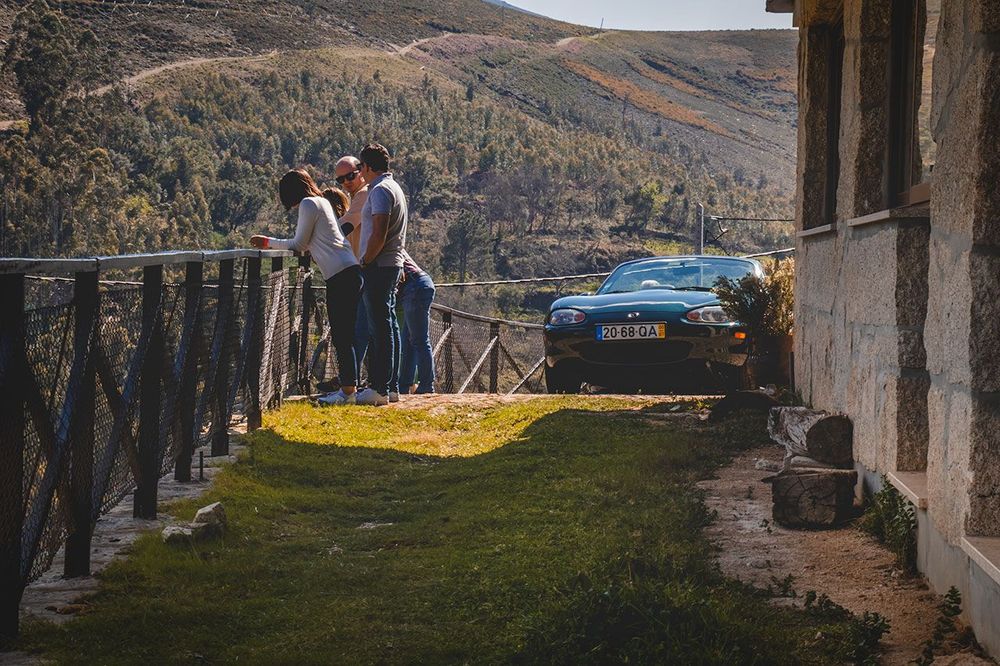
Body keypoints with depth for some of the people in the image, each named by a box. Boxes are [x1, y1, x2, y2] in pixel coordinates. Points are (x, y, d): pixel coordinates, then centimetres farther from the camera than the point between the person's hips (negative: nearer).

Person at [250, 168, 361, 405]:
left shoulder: (309, 204, -5)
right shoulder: (322, 202, 23)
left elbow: (299, 245, -2)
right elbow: (308, 244, 25)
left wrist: (269, 242, 10)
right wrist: (270, 243, 24)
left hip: (340, 276, -10)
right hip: (350, 273, 10)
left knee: (341, 336, -7)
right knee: (343, 335, 11)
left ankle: (348, 390, -7)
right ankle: (349, 387, 12)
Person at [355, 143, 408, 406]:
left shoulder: (380, 190, -13)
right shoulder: (394, 187, 19)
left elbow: (379, 234, -22)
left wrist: (365, 263, -13)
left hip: (379, 266, -10)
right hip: (393, 264, 10)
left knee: (380, 328, -10)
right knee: (383, 327, 13)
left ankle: (379, 389, -10)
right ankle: (385, 384, 17)